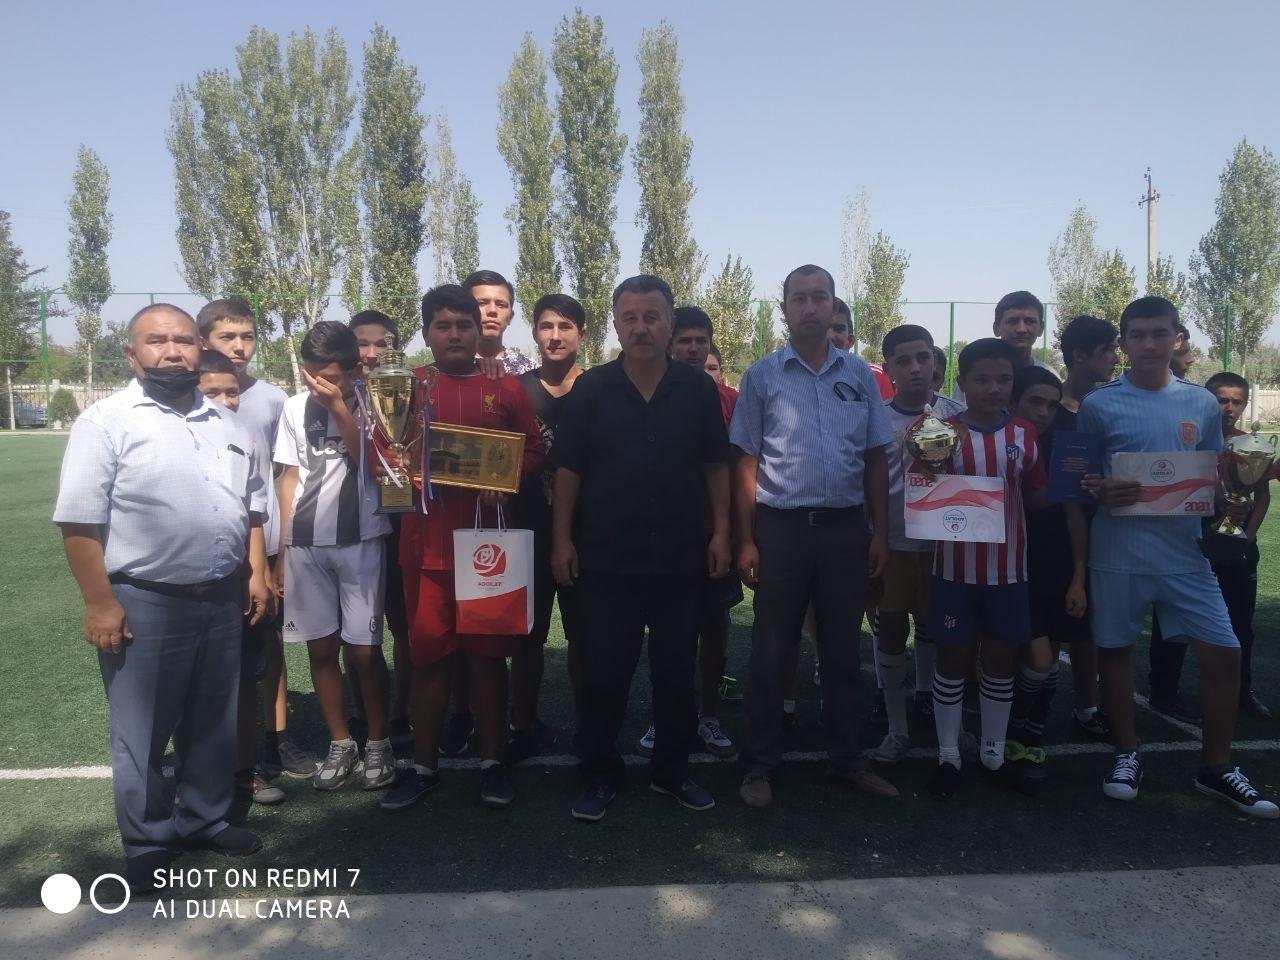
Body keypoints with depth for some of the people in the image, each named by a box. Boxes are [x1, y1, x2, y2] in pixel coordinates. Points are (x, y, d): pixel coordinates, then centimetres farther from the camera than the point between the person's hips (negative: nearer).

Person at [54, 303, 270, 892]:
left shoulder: (224, 424, 9)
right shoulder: (106, 421, -9)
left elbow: (252, 507, 15)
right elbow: (80, 521, -13)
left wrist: (257, 572, 8)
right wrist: (100, 603, -16)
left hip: (221, 600, 6)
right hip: (143, 604, -5)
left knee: (213, 724, 17)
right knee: (141, 733, 8)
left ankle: (204, 819, 35)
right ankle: (148, 846, 25)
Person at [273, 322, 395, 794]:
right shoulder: (295, 407, 8)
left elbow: (371, 464, -13)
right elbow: (290, 480, 11)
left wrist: (339, 408, -15)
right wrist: (280, 551, 9)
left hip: (361, 540, -3)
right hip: (305, 544, 3)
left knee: (362, 649, -2)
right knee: (321, 648, 8)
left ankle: (379, 743, 15)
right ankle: (340, 743, 23)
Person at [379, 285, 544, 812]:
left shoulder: (507, 389, 7)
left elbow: (534, 450, 6)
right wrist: (404, 467, -15)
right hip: (427, 541, 1)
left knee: (487, 653, 7)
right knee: (429, 655, 7)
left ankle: (492, 762, 19)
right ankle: (423, 766, 19)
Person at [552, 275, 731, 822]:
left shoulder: (698, 389, 2)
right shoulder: (590, 390, 0)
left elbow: (715, 466, 5)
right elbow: (568, 470, 0)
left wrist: (721, 532, -1)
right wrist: (562, 539, -4)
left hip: (681, 558, 1)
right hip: (606, 560, -1)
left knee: (676, 672, 11)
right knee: (603, 674, 6)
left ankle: (671, 771, 28)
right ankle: (600, 775, 22)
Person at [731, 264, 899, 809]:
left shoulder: (859, 374, 7)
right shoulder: (762, 375, 1)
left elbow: (875, 460, 10)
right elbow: (747, 462, 0)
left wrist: (880, 533, 4)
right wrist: (746, 540, -4)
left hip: (846, 527, 2)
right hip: (781, 527, -2)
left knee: (843, 651, 12)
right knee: (770, 652, 4)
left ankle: (846, 760, 26)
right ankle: (760, 766, 17)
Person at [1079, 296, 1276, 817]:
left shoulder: (1203, 404, 7)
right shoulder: (1098, 405, -3)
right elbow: (1077, 481, 1)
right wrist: (1102, 492, -19)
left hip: (1184, 551, 3)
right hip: (1118, 553, -2)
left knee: (1223, 653, 2)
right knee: (1115, 649, 8)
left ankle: (1216, 767, 19)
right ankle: (1127, 754, 27)